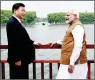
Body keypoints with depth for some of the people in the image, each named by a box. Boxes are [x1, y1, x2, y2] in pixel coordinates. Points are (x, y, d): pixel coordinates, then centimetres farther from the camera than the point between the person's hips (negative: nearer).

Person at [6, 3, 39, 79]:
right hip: (17, 59, -10)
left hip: (22, 58, 10)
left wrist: (32, 42, 11)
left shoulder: (18, 22, 12)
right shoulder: (12, 23, -18)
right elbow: (13, 42, -22)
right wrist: (17, 59, -22)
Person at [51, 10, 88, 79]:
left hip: (75, 63, -10)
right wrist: (58, 42, 30)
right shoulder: (73, 26, 19)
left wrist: (72, 63, -26)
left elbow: (78, 46, -24)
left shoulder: (77, 26, -13)